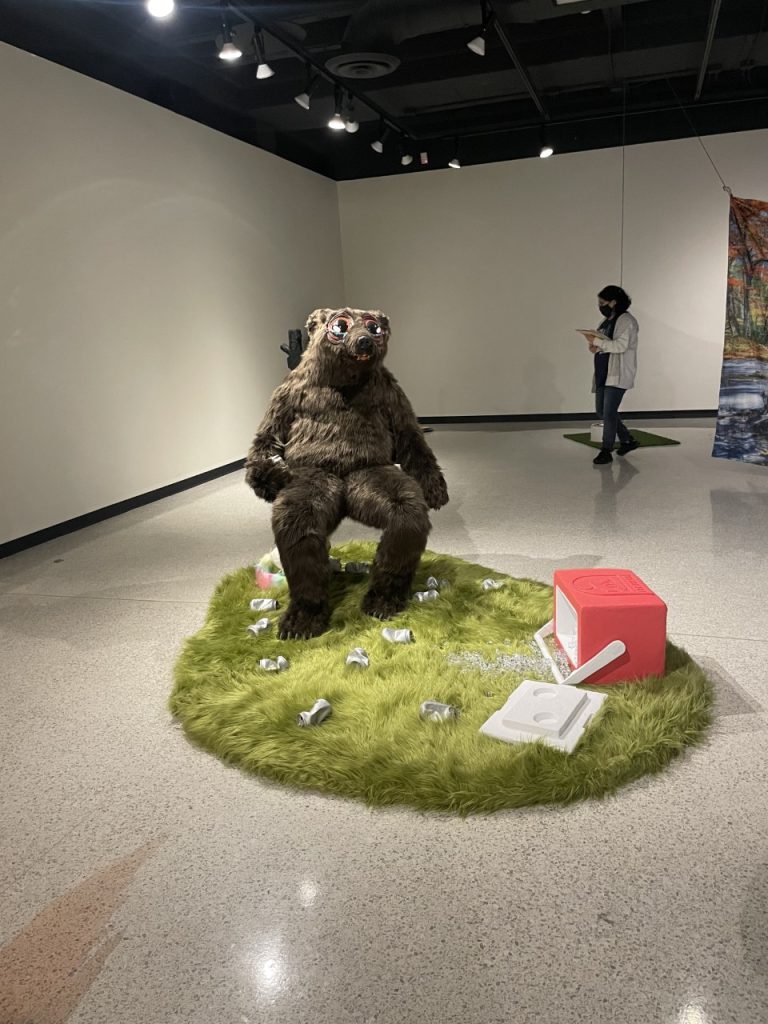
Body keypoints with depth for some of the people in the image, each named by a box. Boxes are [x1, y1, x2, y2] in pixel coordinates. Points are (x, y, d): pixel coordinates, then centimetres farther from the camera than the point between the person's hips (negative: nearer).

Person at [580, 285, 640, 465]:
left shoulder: (626, 321, -11)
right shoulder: (606, 320, 16)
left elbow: (621, 345, -22)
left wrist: (597, 342, -21)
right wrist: (594, 347, 1)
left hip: (618, 374, -9)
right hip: (603, 373, 9)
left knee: (609, 412, -9)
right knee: (601, 411, 12)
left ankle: (606, 451, 0)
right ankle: (627, 440, 27)